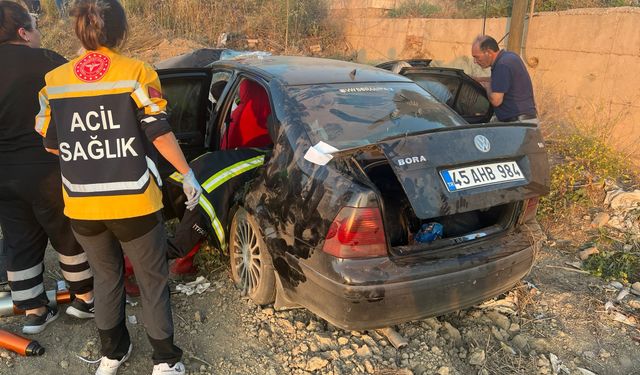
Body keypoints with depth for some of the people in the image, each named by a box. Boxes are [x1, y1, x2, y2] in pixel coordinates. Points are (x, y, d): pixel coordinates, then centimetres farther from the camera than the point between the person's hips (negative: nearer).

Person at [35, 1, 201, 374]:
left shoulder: (55, 80, 3)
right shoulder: (137, 73, -8)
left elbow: (51, 143, 10)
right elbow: (159, 133, -10)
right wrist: (188, 174, 1)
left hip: (82, 205, 4)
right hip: (133, 202, -3)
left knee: (107, 276, 23)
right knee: (152, 281, 12)